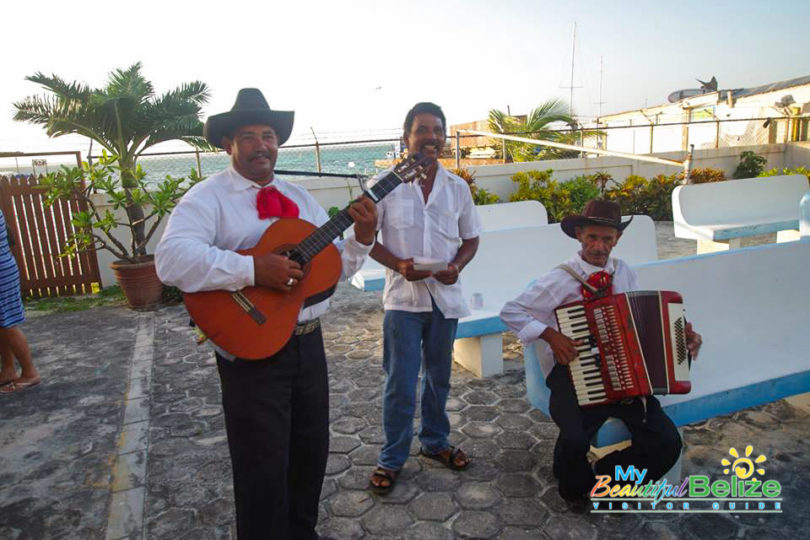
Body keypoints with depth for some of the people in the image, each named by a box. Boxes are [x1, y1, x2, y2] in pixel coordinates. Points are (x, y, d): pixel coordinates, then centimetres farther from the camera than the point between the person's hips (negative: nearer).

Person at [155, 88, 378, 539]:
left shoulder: (299, 197, 12)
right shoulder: (209, 197, -7)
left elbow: (336, 265, 11)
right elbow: (172, 259, -25)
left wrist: (363, 237, -8)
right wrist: (254, 268, -31)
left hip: (308, 341, 7)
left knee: (312, 450, 20)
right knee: (264, 467, 5)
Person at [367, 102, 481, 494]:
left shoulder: (457, 187, 4)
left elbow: (470, 238, 11)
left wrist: (457, 265, -9)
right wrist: (398, 265, -18)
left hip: (445, 296, 4)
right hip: (403, 296, -3)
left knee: (439, 377, 18)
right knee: (400, 385, 1)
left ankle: (435, 441, 39)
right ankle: (391, 459, 20)